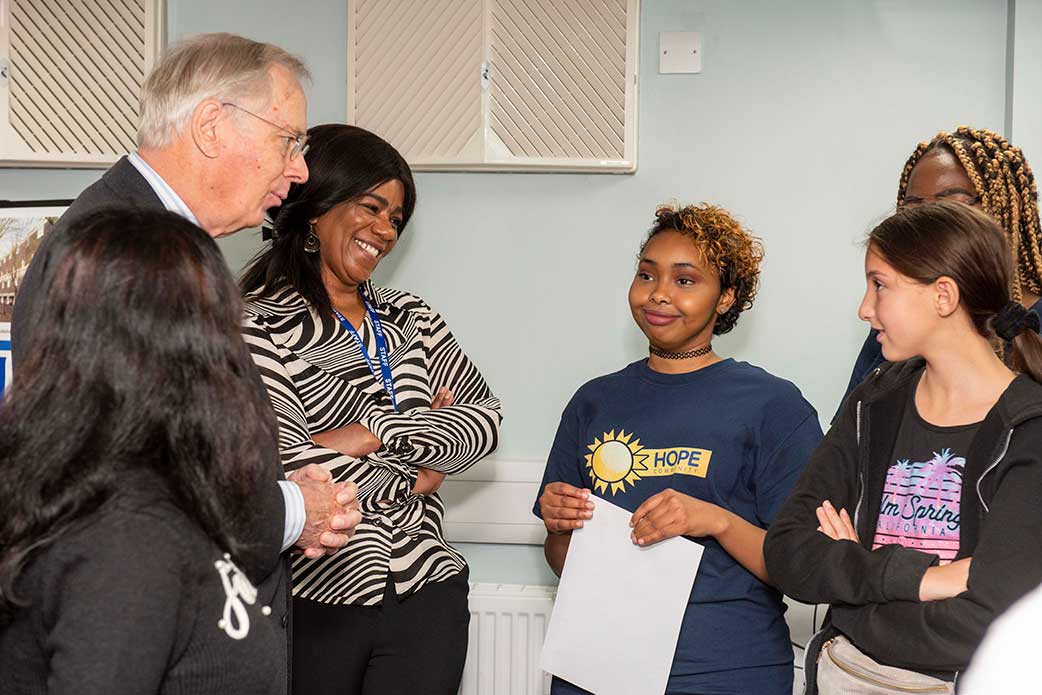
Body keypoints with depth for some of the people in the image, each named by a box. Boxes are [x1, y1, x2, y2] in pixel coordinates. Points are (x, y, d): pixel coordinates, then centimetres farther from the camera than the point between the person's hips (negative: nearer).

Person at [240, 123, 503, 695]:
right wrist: (416, 476, -6)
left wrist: (373, 432, -14)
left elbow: (486, 418, 1)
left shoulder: (409, 317, 11)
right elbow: (286, 466, -19)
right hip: (314, 601, -4)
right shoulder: (260, 323, -8)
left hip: (426, 591, 4)